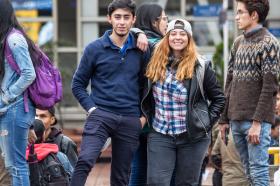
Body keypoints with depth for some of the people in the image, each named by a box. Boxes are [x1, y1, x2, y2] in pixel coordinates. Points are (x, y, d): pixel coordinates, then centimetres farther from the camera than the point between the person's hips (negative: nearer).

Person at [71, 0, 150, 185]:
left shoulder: (141, 51, 7)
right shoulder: (95, 49, 1)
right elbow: (78, 84, 5)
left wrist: (144, 115, 5)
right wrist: (91, 108, -7)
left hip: (130, 121, 2)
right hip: (101, 115, -2)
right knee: (85, 160, -26)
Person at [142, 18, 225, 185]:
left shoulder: (200, 66, -1)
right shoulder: (156, 62, 5)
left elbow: (218, 98, 4)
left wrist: (207, 123, -3)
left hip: (193, 137, -2)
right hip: (160, 135, 2)